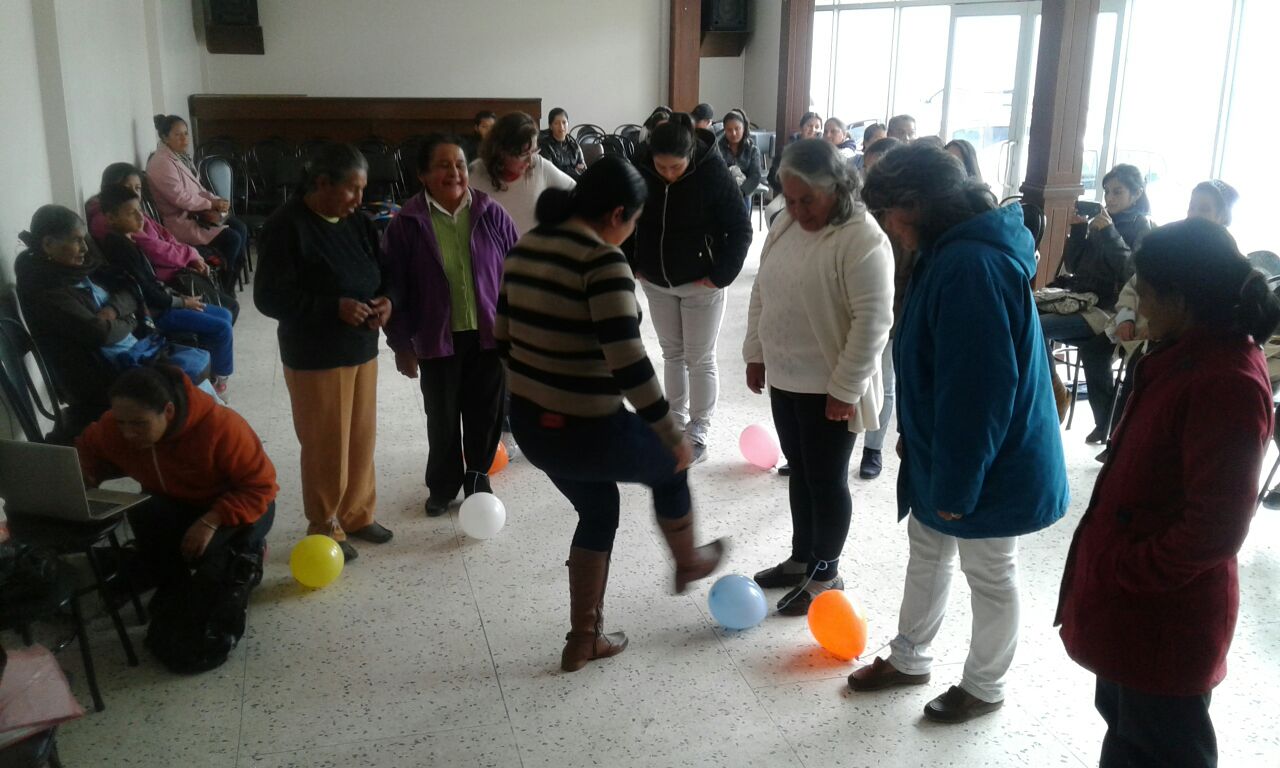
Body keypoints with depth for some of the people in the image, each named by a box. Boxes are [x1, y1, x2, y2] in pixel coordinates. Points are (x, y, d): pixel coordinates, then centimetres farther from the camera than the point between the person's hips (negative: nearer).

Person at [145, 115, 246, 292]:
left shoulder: (181, 156, 11)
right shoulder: (162, 163, -20)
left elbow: (197, 188, 16)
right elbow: (180, 198, -25)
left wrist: (217, 200, -2)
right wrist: (212, 204, -15)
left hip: (195, 213, 10)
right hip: (179, 221, -10)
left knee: (241, 229, 1)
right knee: (232, 239, -19)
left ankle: (229, 286, 7)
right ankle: (223, 290, -5)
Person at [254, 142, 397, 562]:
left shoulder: (357, 223, 4)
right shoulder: (286, 226, -16)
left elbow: (384, 272, 15)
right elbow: (269, 297, -19)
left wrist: (387, 300, -8)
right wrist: (334, 307, -25)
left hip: (362, 350, 7)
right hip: (314, 358, -6)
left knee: (362, 438, 15)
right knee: (325, 445, 3)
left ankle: (358, 513, 34)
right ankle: (324, 527, 21)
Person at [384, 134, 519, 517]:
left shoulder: (491, 214, -5)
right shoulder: (407, 224, -8)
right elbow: (397, 288, -4)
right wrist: (402, 344, -3)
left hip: (490, 334, 1)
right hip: (438, 339, -1)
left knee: (486, 412, 12)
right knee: (442, 417, 11)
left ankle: (478, 475, 36)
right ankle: (443, 485, 33)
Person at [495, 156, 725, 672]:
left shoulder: (525, 248, 5)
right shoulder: (602, 260, -21)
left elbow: (504, 334, 12)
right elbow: (626, 360, -25)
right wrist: (671, 432, -16)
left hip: (529, 422, 8)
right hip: (587, 430, -8)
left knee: (597, 514, 28)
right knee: (669, 465, 23)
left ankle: (584, 640, 35)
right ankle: (688, 563, 49)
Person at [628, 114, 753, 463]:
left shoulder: (713, 173, -20)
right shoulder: (641, 170, -10)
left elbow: (740, 228, -14)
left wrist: (721, 274, -16)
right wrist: (633, 264, 2)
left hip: (700, 283, -4)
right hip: (656, 282, 4)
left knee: (700, 359, 4)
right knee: (672, 353, 16)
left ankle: (698, 432, 15)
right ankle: (676, 421, 29)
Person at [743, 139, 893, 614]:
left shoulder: (862, 240, -21)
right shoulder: (785, 224, 4)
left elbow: (873, 322, -23)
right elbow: (762, 293, 13)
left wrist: (845, 389, -21)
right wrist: (756, 354, 12)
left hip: (829, 387, -8)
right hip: (785, 378, 8)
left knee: (827, 480, 6)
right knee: (799, 472, 19)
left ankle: (826, 574, 23)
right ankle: (801, 559, 36)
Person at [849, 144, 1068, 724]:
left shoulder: (972, 265, -29)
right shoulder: (949, 251, 3)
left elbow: (980, 389, -29)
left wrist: (956, 482, -21)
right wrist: (915, 435, 16)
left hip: (990, 465, -10)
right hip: (940, 451, 10)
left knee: (990, 577, 12)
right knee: (926, 551, 22)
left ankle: (984, 687, 33)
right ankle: (908, 659, 41)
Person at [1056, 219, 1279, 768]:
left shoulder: (1227, 384, -26)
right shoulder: (1193, 355, 4)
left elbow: (1213, 531, -27)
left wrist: (1115, 571, -18)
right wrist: (1110, 566, 11)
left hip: (1164, 618, -9)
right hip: (1135, 603, 9)